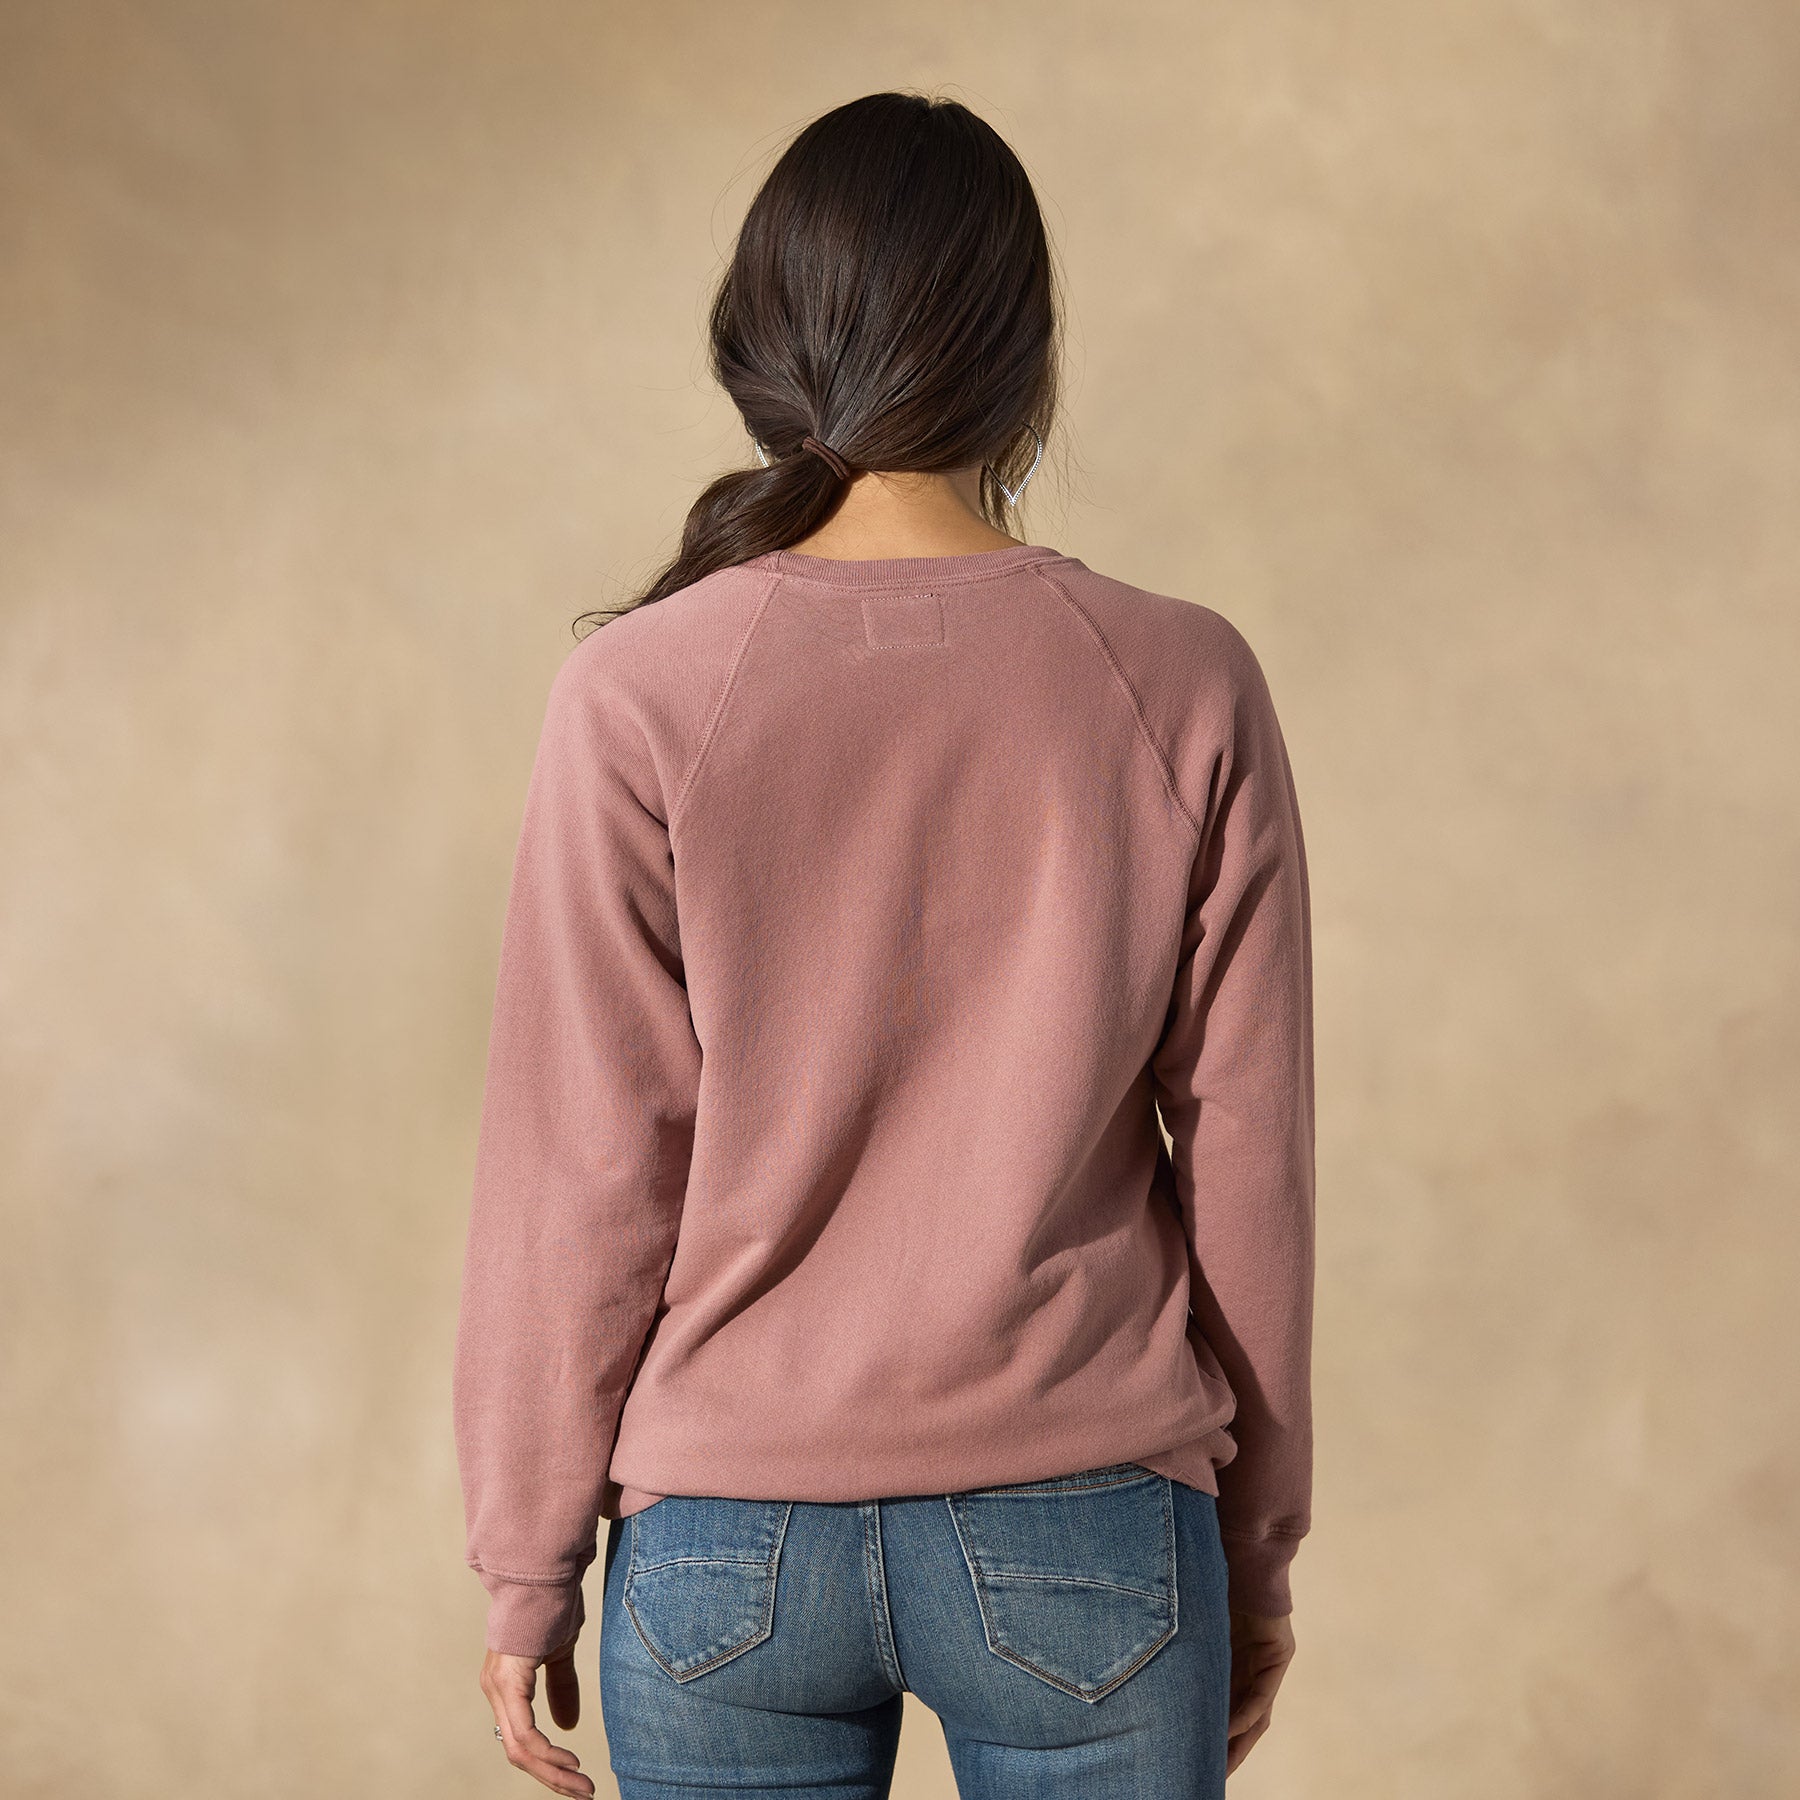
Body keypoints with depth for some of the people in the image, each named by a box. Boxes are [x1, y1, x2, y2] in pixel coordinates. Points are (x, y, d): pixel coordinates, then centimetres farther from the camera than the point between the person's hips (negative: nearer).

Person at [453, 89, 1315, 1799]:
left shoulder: (639, 697, -9)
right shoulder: (1182, 689, -6)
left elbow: (584, 1174, -6)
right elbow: (1243, 1161, -2)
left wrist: (529, 1556, 6)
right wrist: (1257, 1552, 10)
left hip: (729, 1543, 0)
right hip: (1084, 1532, 0)